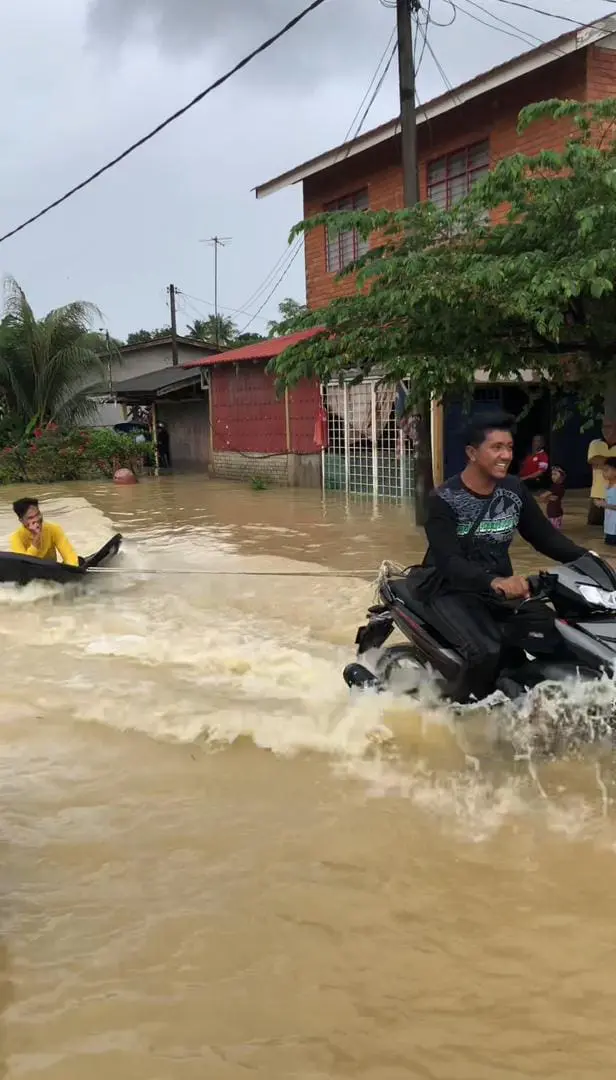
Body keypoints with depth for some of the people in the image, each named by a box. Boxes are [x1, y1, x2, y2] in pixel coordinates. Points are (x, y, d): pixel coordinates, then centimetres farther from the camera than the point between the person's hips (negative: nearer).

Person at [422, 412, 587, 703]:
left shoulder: (514, 490, 3)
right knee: (487, 651, -32)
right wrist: (495, 582, -45)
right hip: (453, 591, -5)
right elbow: (449, 561, -26)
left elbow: (545, 536, 7)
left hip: (502, 588, 5)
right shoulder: (443, 500, -14)